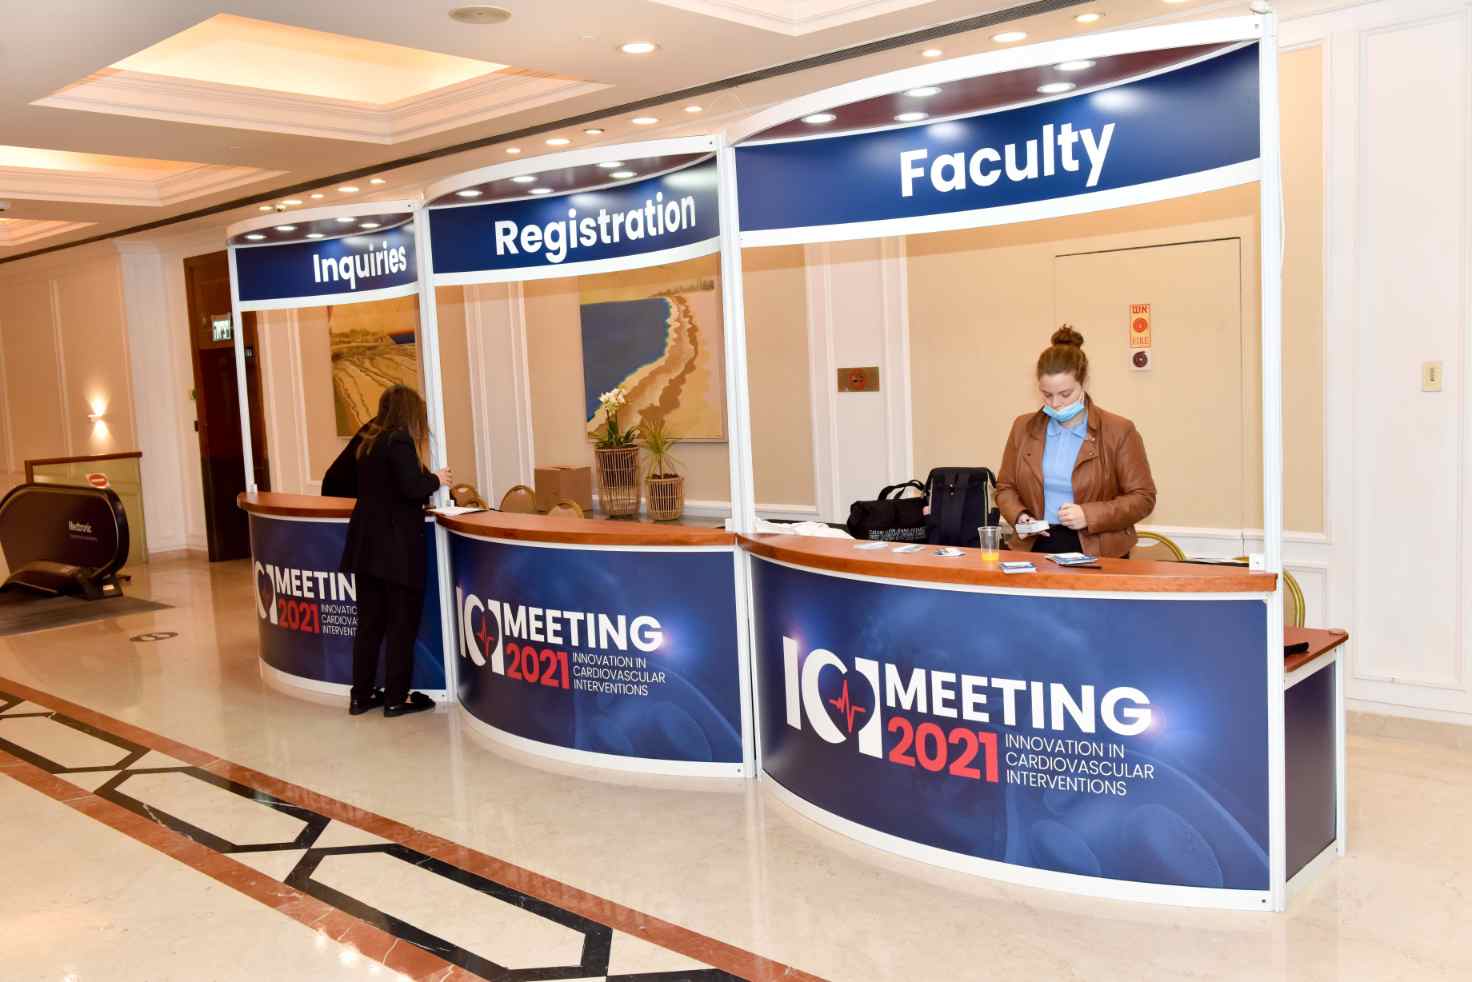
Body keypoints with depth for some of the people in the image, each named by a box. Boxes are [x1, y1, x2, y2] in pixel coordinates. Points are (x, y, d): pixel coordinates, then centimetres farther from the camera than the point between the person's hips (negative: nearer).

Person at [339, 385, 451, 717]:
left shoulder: (369, 441, 12)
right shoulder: (399, 440, -13)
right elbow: (412, 488, -23)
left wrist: (426, 479, 20)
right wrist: (435, 479, -4)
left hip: (368, 544, 8)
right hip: (396, 547, -8)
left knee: (369, 623, 12)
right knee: (402, 624, 1)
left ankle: (361, 694, 16)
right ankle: (396, 697, 6)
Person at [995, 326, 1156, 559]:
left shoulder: (1119, 431, 1)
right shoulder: (1023, 427, 11)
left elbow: (1143, 498, 1)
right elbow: (1006, 487, 19)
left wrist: (1089, 515, -12)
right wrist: (1019, 516, -2)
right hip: (1035, 548, 2)